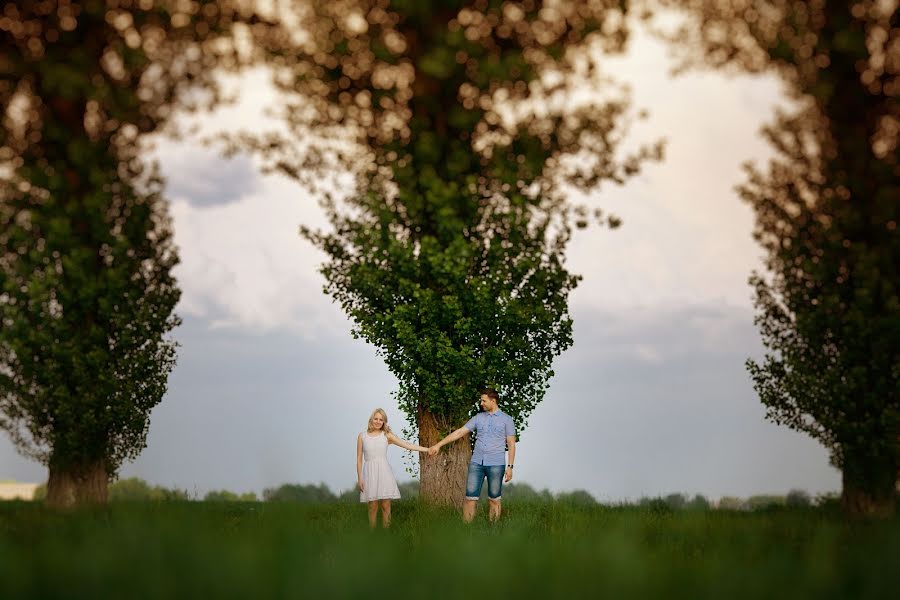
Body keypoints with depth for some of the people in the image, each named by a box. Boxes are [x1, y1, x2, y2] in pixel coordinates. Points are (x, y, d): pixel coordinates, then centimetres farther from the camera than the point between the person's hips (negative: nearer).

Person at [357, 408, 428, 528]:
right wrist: (360, 478, -1)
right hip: (370, 473, -1)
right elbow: (359, 459, 5)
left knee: (386, 506, -3)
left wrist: (427, 449, -2)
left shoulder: (387, 435, 6)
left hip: (384, 472, 1)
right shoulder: (362, 436, 5)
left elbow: (407, 445, 3)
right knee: (372, 506, -3)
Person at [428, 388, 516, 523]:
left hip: (496, 465, -3)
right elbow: (460, 432, 10)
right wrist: (438, 445, 5)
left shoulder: (506, 419, 2)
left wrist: (510, 467, -5)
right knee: (470, 498, -3)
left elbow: (511, 444, 1)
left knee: (494, 500, 3)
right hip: (476, 463, 3)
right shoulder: (478, 418, 11)